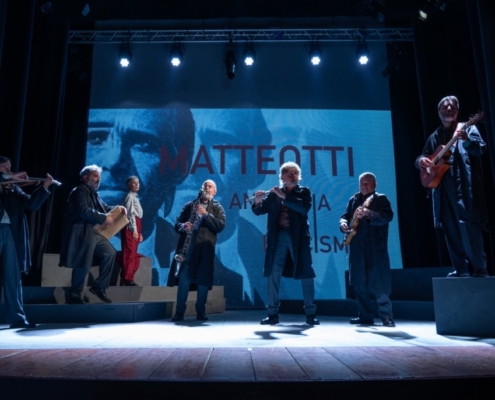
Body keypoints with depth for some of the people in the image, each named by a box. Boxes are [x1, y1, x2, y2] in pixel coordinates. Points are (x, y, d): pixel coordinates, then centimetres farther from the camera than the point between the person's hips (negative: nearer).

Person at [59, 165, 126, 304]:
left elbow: (104, 207, 20)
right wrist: (103, 218, -23)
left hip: (95, 233, 9)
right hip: (82, 234, -9)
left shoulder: (94, 193, 19)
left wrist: (118, 208, 0)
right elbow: (84, 211, -24)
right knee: (83, 264, -4)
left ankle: (98, 287, 14)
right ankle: (74, 295, 12)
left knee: (110, 253, 6)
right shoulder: (79, 191, -10)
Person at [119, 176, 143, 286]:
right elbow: (130, 214, -15)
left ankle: (128, 278, 15)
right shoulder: (130, 196, -7)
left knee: (133, 253, 10)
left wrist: (139, 232, 17)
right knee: (129, 253, -10)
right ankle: (127, 279, -7)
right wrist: (134, 230, -21)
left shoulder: (135, 197, 22)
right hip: (130, 227, -10)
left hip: (135, 226, 10)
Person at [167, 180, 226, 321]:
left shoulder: (217, 208, 10)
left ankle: (201, 312, 12)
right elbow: (177, 223, 13)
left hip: (205, 248, -1)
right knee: (183, 279, -3)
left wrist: (206, 214, -15)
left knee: (203, 281, 0)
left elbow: (220, 226, -6)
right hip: (187, 246, 1)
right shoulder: (189, 205, 17)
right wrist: (183, 226, -10)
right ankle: (179, 312, 4)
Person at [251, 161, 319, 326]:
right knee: (272, 273, -2)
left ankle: (311, 313, 11)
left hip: (298, 237, -1)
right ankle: (272, 313, 7)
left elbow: (304, 208, -13)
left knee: (306, 274, 0)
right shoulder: (274, 194, 11)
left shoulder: (304, 192, 6)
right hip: (279, 237, 2)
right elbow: (259, 211, 7)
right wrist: (258, 201, -15)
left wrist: (284, 196, -18)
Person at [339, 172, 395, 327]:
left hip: (376, 248, -5)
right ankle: (365, 316, 17)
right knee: (360, 284, 8)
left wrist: (369, 213, -29)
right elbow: (345, 216, 17)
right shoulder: (353, 200, 16)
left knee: (379, 284, -6)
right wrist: (344, 223, -7)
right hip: (357, 248, 5)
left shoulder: (381, 199, 2)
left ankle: (386, 317, 2)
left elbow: (387, 216, -13)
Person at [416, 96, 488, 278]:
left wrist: (467, 140, -30)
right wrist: (421, 161, -6)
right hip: (443, 188, 5)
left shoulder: (467, 128, 6)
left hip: (464, 186, -5)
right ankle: (461, 269, 15)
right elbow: (424, 156, 19)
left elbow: (480, 149, -9)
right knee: (451, 230, 6)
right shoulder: (435, 136, 20)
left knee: (468, 226, -12)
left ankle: (480, 268, -3)